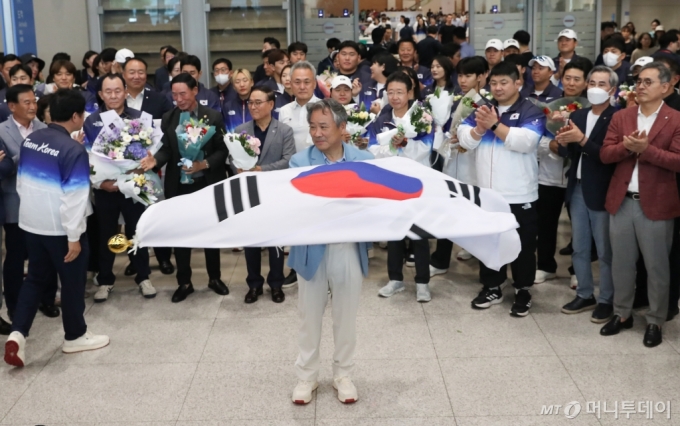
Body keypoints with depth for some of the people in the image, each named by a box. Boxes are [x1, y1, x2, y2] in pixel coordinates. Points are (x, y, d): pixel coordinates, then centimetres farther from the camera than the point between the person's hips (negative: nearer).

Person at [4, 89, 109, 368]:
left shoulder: (30, 140, 1)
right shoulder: (74, 150, -21)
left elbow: (21, 182, 11)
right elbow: (74, 197, -21)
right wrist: (74, 237, -15)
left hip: (30, 223, 7)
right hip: (60, 228, -6)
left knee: (35, 279, 19)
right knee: (72, 282, 12)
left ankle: (17, 333, 6)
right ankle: (75, 337, 26)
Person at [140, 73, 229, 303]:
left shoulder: (213, 116, -6)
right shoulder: (168, 118, 1)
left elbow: (223, 150, -7)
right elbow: (166, 149, -1)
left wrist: (204, 164, -22)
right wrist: (155, 160, -22)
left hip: (208, 183, -2)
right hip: (178, 185, 2)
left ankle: (214, 278, 28)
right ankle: (184, 283, 22)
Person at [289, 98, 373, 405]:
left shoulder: (364, 160, -2)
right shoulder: (299, 161, -5)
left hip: (349, 248, 1)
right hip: (311, 249, 0)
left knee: (346, 317, 14)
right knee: (310, 317, 13)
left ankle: (343, 375, 31)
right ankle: (306, 376, 30)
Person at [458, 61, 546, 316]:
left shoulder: (531, 112, -6)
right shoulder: (482, 109, 10)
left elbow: (525, 141, -22)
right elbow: (465, 139, 0)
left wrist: (494, 125, -22)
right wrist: (480, 127, -19)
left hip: (520, 194, -4)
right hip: (487, 191, 5)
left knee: (522, 244, 7)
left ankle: (523, 291, 20)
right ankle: (491, 288, 29)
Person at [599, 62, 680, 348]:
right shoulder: (621, 117, 8)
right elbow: (605, 155, 0)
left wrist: (646, 149, -22)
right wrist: (627, 146, -19)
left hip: (655, 204, -4)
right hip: (622, 201, 4)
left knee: (656, 266, 6)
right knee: (621, 262, 13)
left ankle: (655, 322, 20)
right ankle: (622, 314, 28)